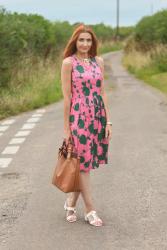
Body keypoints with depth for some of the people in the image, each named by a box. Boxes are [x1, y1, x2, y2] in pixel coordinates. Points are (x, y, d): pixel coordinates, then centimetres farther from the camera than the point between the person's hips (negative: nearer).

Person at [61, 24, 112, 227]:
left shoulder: (98, 61, 8)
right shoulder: (68, 62, -6)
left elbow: (102, 93, 9)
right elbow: (66, 96, -7)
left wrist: (108, 121, 4)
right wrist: (66, 127, -8)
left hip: (98, 116, 5)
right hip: (79, 117, -5)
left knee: (88, 162, 10)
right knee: (83, 163, 2)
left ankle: (71, 202, 28)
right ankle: (90, 210, 12)